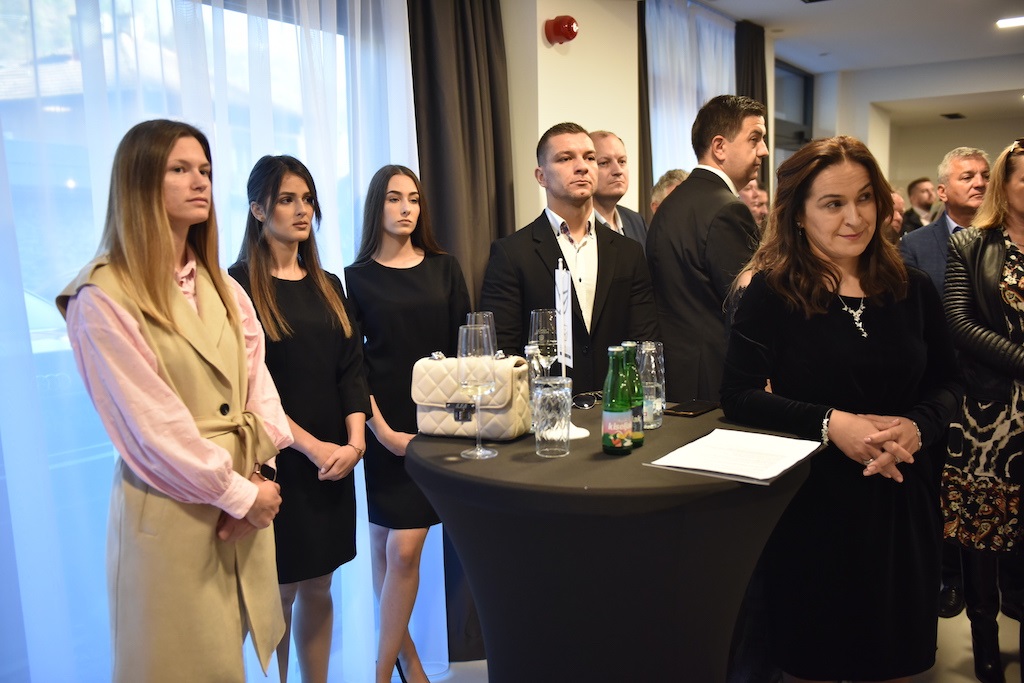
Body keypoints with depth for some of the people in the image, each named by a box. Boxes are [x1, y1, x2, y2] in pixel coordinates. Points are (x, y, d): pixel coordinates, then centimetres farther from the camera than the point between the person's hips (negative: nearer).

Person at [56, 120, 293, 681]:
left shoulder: (221, 287, 11)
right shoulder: (102, 299, -12)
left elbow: (258, 379, 6)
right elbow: (152, 425, -15)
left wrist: (258, 474, -7)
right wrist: (238, 493, -10)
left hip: (247, 498, 6)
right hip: (171, 512, -6)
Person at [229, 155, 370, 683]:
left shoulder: (327, 285, 12)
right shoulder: (239, 285, -6)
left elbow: (350, 369, 7)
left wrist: (355, 441, -7)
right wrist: (312, 447, -16)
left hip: (334, 458, 5)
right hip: (278, 461, -5)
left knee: (319, 588, 12)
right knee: (280, 593, 6)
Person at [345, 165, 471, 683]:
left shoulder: (444, 269, 8)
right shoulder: (357, 278, 2)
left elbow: (464, 345, 7)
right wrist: (380, 429, -10)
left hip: (437, 421, 1)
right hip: (387, 427, -1)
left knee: (402, 548, -2)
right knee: (392, 548, 5)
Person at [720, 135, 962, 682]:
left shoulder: (912, 290, 2)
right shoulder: (771, 293, -10)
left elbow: (946, 383, 8)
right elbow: (738, 396, -12)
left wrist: (917, 427, -14)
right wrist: (830, 423, -24)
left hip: (900, 499, 4)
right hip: (812, 501, -3)